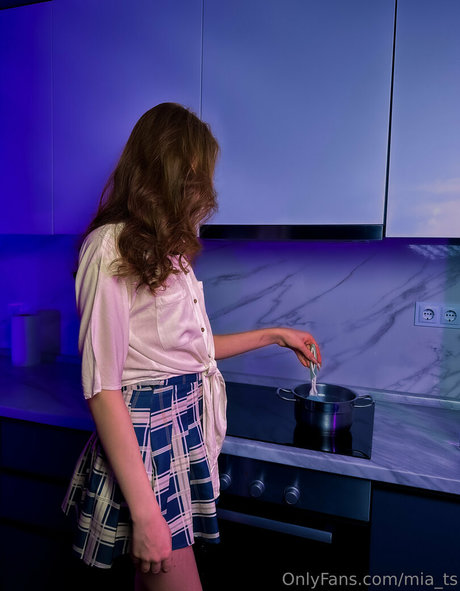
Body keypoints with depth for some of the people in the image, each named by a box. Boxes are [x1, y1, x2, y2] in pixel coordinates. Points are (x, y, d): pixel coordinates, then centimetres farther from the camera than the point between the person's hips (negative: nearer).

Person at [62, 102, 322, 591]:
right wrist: (144, 512, -18)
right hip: (144, 435, -7)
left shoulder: (169, 249, 10)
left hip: (188, 427, 8)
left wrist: (275, 335, 20)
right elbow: (101, 387, -18)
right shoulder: (111, 247, -16)